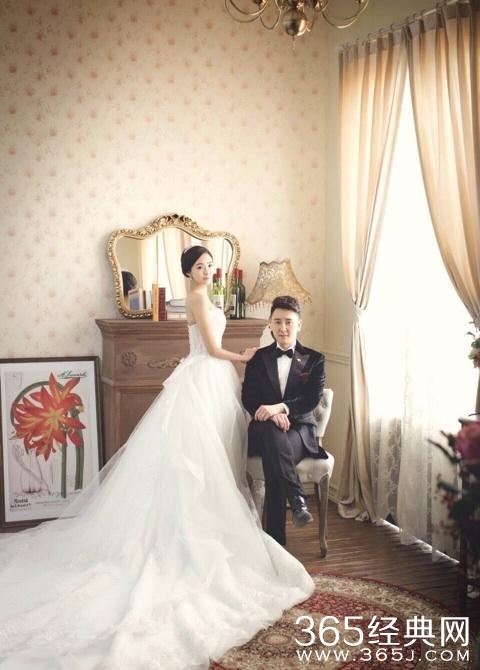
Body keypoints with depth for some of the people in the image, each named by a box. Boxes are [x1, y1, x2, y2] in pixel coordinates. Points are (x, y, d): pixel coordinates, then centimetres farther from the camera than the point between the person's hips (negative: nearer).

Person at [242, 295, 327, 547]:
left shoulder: (314, 359, 11)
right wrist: (271, 415, -20)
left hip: (300, 430, 0)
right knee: (273, 431, -39)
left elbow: (313, 399, -4)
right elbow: (248, 398, 3)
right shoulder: (258, 358, 15)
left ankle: (275, 540, -35)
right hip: (264, 430, 1)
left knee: (273, 460, -35)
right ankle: (298, 500, -43)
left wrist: (280, 407, -24)